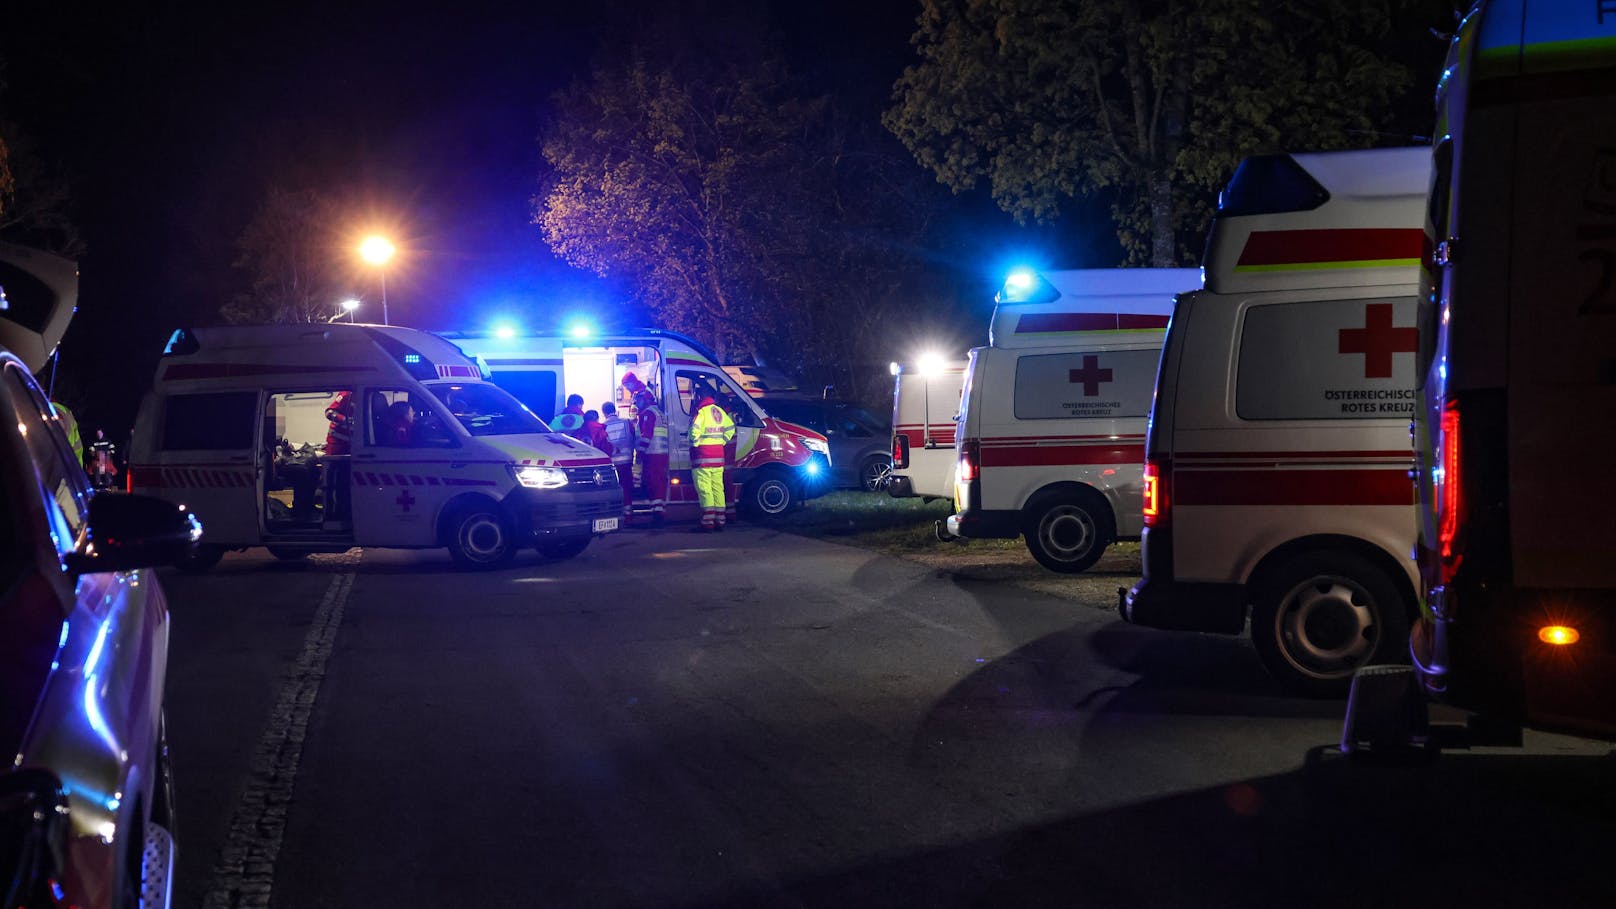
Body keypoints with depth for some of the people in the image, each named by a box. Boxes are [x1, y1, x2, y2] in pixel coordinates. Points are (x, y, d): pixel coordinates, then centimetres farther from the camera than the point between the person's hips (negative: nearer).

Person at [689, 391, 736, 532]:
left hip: (703, 457, -7)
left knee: (704, 489, -7)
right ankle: (720, 521, 13)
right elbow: (730, 428, 17)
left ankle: (707, 522, -11)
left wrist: (695, 443, -10)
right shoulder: (720, 411, 11)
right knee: (718, 488, 12)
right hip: (718, 455, 8)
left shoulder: (701, 412, -13)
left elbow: (694, 430, -25)